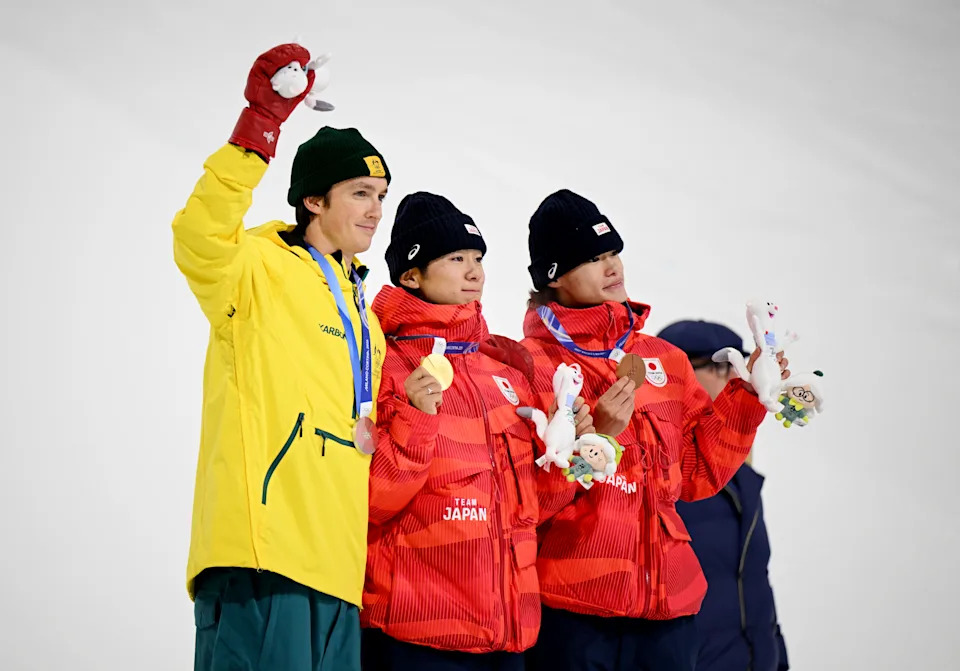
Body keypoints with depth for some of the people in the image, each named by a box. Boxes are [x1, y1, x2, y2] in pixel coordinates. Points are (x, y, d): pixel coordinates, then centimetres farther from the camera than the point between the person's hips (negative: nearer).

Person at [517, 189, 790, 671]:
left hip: (667, 597, 5)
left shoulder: (665, 361, 15)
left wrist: (745, 395, 6)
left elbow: (696, 473, 12)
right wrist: (597, 435, -19)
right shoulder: (532, 362, -3)